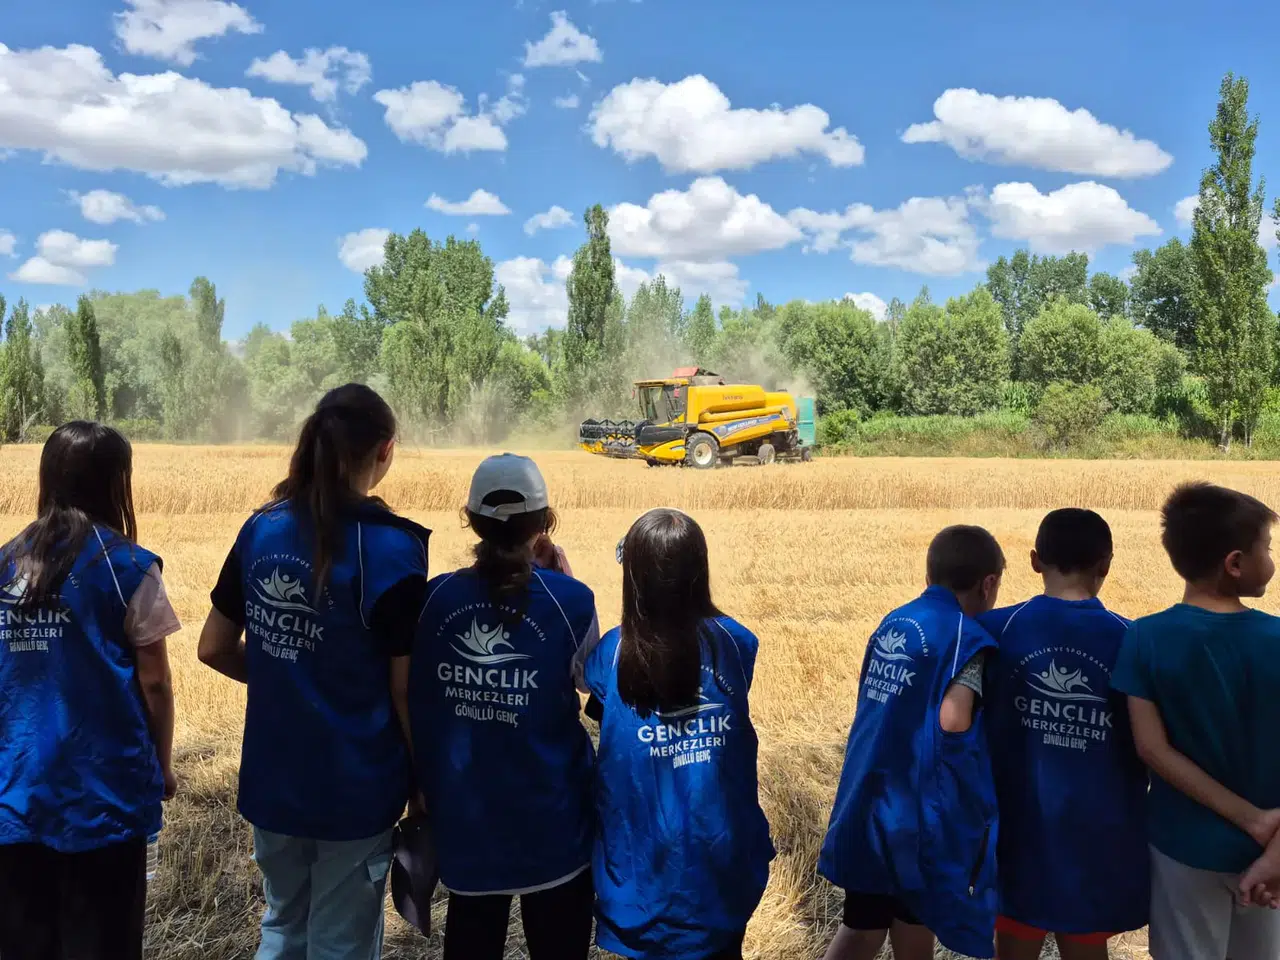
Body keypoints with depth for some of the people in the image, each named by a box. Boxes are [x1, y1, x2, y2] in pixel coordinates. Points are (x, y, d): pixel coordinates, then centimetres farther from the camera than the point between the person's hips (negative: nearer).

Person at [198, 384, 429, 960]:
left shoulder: (261, 530, -2)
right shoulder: (390, 546, -19)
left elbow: (214, 649, 5)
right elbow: (405, 689, -15)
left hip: (272, 777, 5)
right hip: (354, 785, -5)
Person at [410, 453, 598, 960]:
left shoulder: (436, 597, -8)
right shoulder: (570, 600, -16)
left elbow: (415, 702, 2)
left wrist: (424, 784, 16)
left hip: (463, 809, 3)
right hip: (549, 812, -2)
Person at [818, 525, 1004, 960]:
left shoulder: (892, 623, 8)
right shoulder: (964, 634, -13)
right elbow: (952, 720, -24)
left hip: (867, 800, 6)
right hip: (920, 806, -6)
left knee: (864, 925, 16)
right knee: (915, 925, 13)